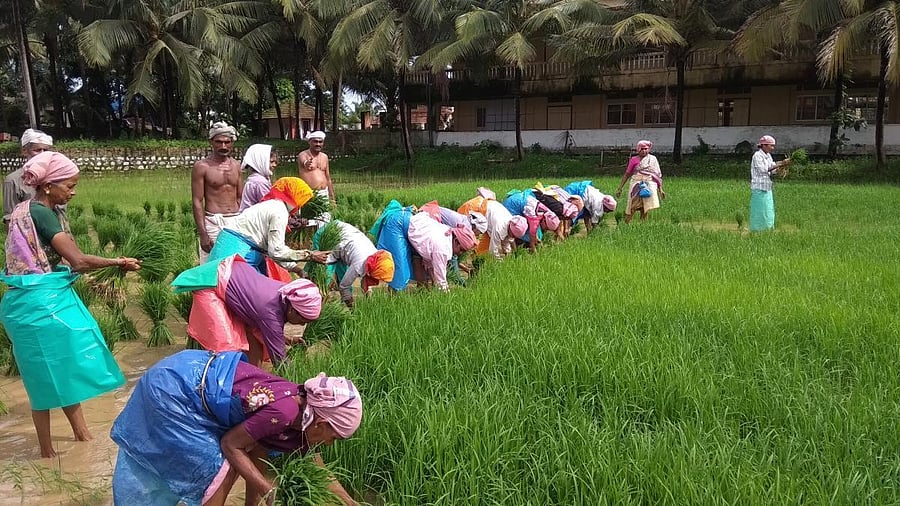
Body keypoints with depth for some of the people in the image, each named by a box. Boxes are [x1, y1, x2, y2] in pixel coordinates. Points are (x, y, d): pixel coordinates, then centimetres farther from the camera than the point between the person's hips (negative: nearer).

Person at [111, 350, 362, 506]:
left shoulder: (304, 410, -1)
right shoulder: (283, 412, -27)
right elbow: (230, 444, -15)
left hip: (196, 373, 8)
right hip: (172, 389, -8)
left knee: (259, 451, 9)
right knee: (220, 469, -5)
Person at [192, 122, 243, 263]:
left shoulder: (236, 165, 11)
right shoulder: (202, 167, -4)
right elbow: (197, 201, -6)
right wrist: (202, 234, -12)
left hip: (236, 221, 5)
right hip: (213, 223, -5)